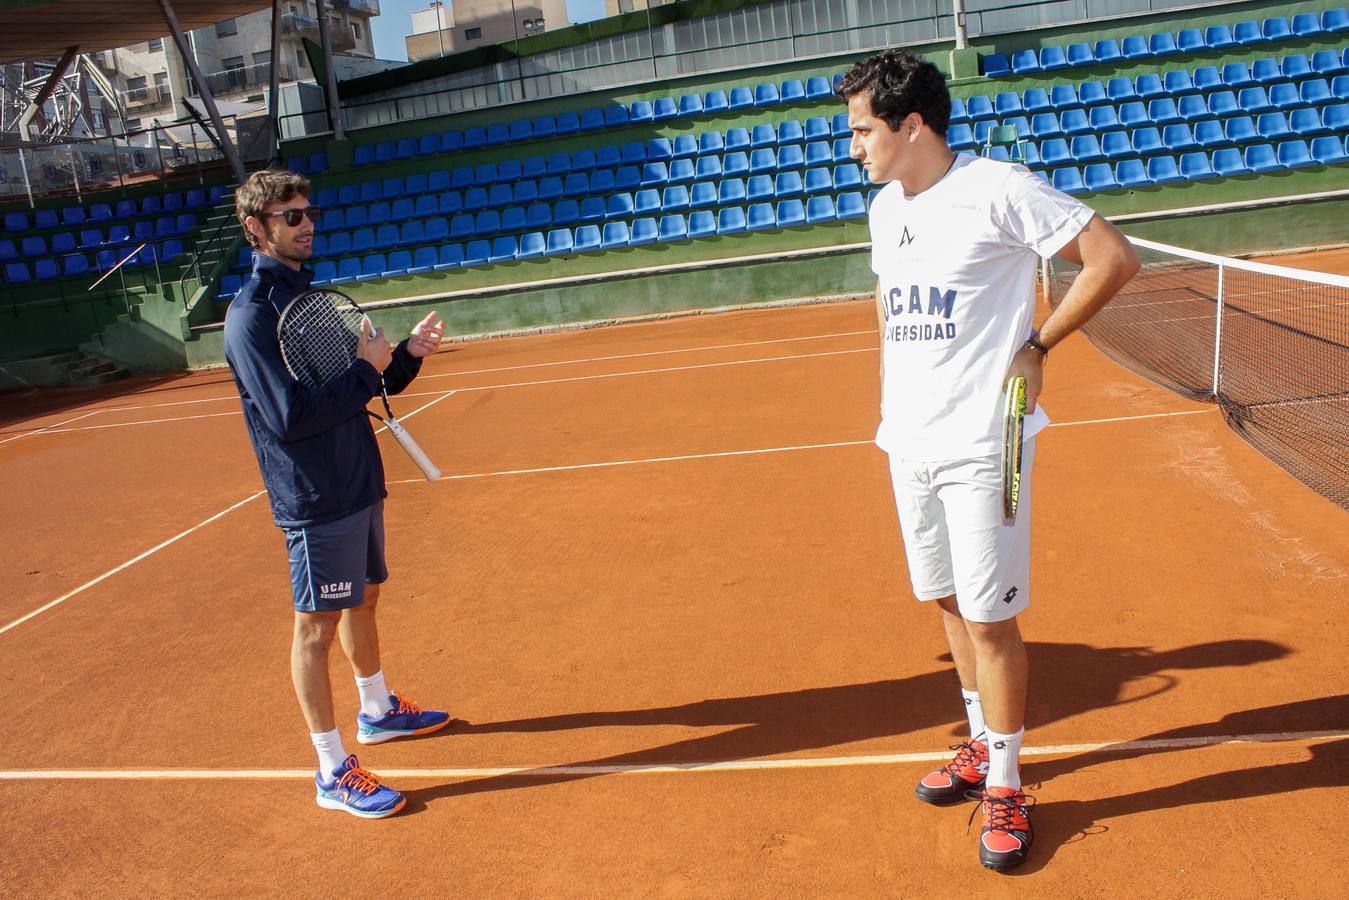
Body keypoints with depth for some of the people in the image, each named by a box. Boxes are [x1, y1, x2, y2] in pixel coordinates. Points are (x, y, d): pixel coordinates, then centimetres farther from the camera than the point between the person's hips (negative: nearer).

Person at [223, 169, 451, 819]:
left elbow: (373, 386, 15)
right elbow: (288, 416, -25)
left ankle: (377, 712, 42)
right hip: (315, 502, -9)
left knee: (363, 602, 22)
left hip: (359, 487, 9)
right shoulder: (251, 314, -16)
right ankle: (333, 772, 11)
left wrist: (409, 353, -4)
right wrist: (364, 369, -18)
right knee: (317, 626, 1)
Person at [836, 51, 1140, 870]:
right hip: (910, 442, 7)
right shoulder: (885, 206, 10)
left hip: (979, 447, -7)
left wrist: (1038, 347, -8)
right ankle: (983, 745, 35)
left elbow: (1115, 258, -8)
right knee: (950, 605, 16)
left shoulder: (998, 189, -12)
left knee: (991, 618, -1)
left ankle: (1005, 787, 17)